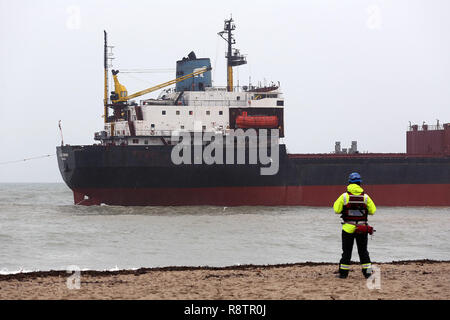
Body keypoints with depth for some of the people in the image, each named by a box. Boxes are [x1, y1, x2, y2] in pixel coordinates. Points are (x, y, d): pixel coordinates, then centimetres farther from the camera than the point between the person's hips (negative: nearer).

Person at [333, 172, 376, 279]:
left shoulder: (344, 196, -9)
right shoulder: (365, 197, -4)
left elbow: (337, 210, -6)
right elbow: (372, 211, 2)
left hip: (348, 229, -1)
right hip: (362, 228, 1)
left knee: (346, 251, 8)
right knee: (363, 251, 11)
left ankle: (343, 273, 11)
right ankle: (367, 271, 6)